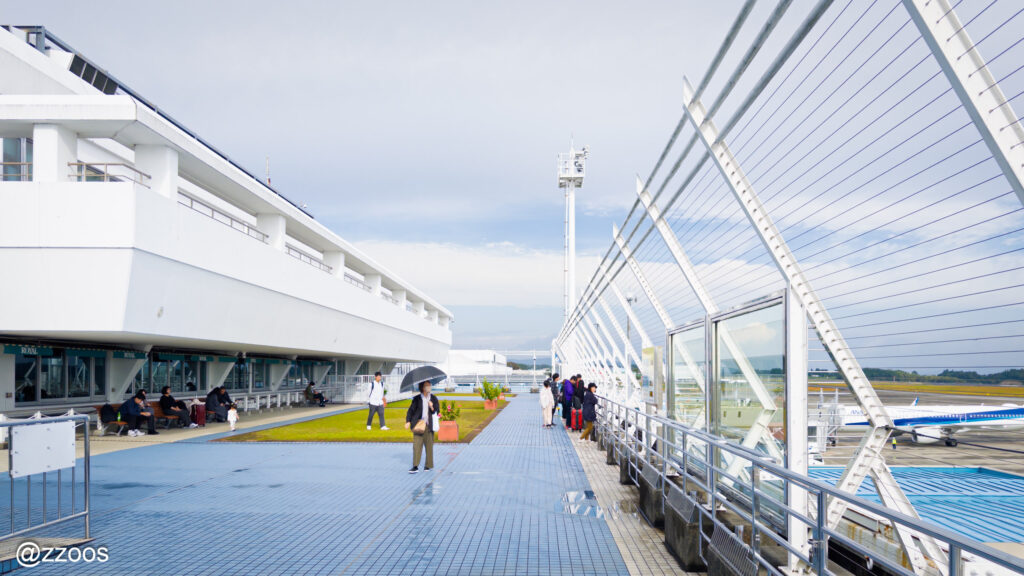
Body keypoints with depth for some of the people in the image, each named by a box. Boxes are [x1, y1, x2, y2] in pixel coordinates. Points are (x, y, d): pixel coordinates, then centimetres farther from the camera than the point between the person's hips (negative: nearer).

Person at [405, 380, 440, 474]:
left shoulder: (433, 398, 9)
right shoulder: (417, 399, 3)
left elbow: (438, 410, 8)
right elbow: (411, 410, 4)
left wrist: (432, 407, -12)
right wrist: (408, 421, -6)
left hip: (429, 425, 2)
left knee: (429, 445, 4)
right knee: (416, 445, -8)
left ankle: (428, 465, 16)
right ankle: (415, 466, -8)